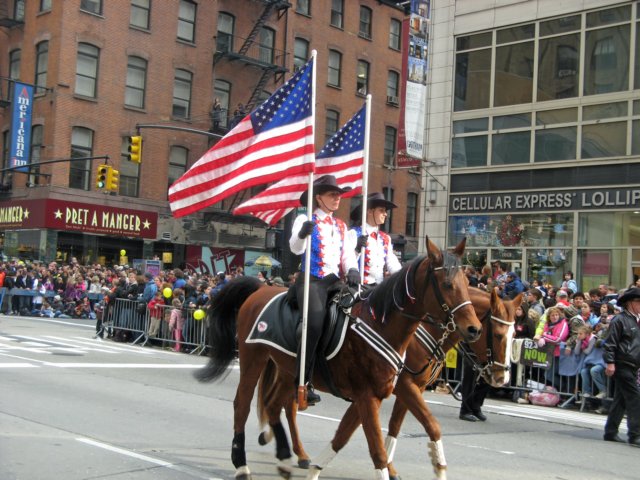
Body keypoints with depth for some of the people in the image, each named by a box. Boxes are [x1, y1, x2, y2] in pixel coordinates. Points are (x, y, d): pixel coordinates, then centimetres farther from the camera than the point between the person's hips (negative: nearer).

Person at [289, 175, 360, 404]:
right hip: (312, 280, -6)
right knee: (315, 322, -28)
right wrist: (302, 234, -33)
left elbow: (348, 255, 13)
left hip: (335, 281, 6)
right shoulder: (305, 220, 5)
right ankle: (304, 382, -24)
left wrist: (352, 270, -9)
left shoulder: (341, 226, 22)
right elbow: (295, 248, -11)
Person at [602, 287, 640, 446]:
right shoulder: (619, 320, -9)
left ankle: (610, 432, 19)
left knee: (621, 400, 12)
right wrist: (610, 362, -19)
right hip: (623, 366, -9)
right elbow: (610, 343, -13)